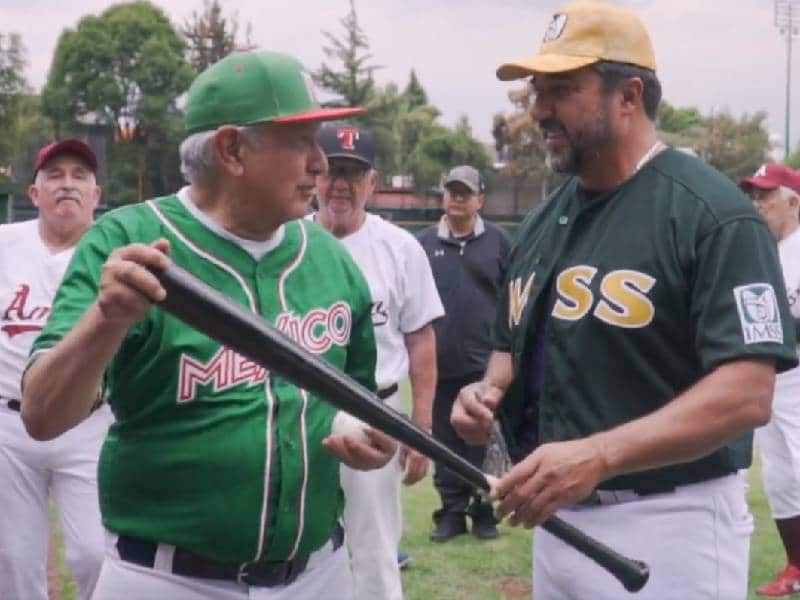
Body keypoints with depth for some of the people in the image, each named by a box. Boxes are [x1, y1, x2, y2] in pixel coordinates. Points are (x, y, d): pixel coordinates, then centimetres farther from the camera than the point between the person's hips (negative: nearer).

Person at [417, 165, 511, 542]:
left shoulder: (498, 241, 3)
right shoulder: (423, 243, 6)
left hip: (486, 362, -1)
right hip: (438, 363, 2)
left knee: (484, 441, 5)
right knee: (445, 442, 8)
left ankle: (484, 512, 16)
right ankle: (452, 511, 17)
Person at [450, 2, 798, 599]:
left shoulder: (712, 214, -13)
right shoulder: (543, 222, 10)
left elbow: (747, 395, -21)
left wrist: (597, 455, -29)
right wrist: (490, 391, -1)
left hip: (669, 526, -7)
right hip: (558, 516, 7)